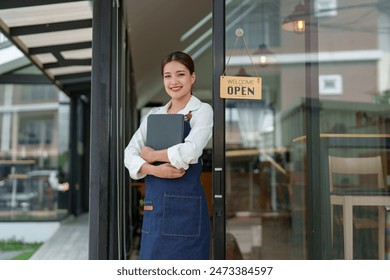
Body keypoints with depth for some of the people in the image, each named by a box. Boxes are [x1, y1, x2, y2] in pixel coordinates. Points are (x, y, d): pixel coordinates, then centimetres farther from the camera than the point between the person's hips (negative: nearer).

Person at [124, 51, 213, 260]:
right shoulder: (154, 114, 14)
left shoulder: (202, 111, -1)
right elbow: (130, 153, 4)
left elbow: (189, 152, -18)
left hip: (185, 203, -5)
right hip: (154, 204, 5)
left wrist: (152, 155, -4)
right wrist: (154, 170, -15)